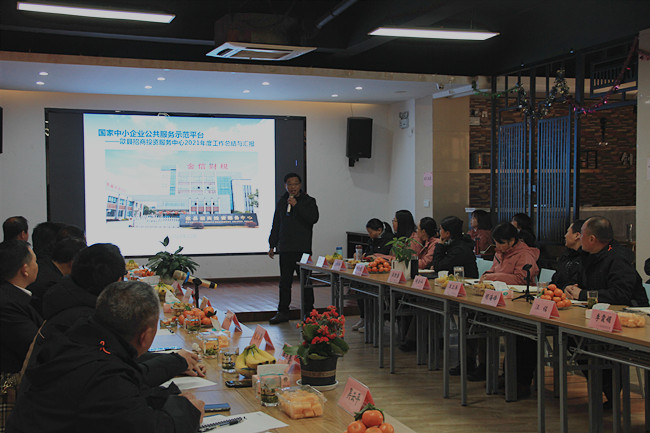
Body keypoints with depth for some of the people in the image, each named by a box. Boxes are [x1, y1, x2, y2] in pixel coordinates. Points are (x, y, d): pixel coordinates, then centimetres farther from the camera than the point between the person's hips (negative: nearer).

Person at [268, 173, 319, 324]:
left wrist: (297, 205, -20)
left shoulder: (308, 201, 1)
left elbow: (313, 218, -16)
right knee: (284, 281, 7)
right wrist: (272, 245, 16)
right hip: (285, 249, 4)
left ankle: (309, 311, 8)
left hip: (303, 249, -4)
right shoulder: (281, 202, 14)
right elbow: (276, 225, 19)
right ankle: (283, 312, 13)